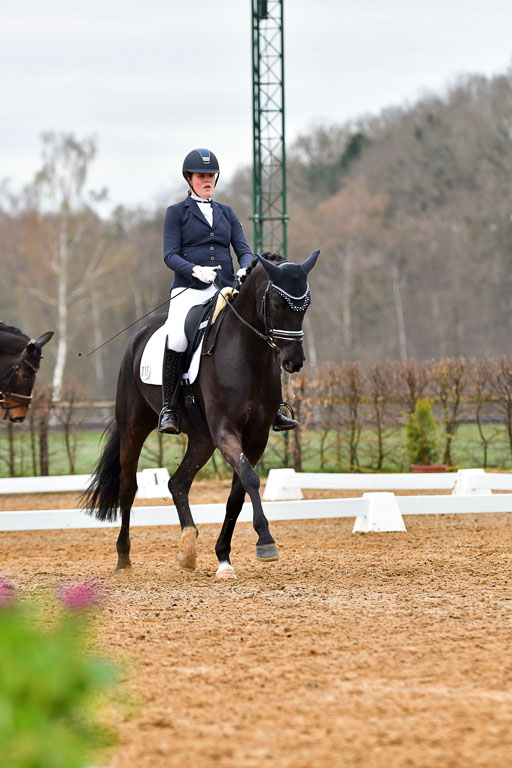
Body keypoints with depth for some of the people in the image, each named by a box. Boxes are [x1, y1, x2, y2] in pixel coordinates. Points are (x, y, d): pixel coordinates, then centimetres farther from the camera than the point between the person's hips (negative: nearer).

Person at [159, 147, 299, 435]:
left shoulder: (227, 213, 20)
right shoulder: (177, 212, 9)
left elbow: (244, 249, 12)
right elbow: (170, 255, -1)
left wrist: (245, 269, -12)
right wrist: (196, 270, -20)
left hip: (225, 290, 4)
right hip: (189, 291, -4)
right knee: (176, 339, -32)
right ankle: (168, 408, -19)